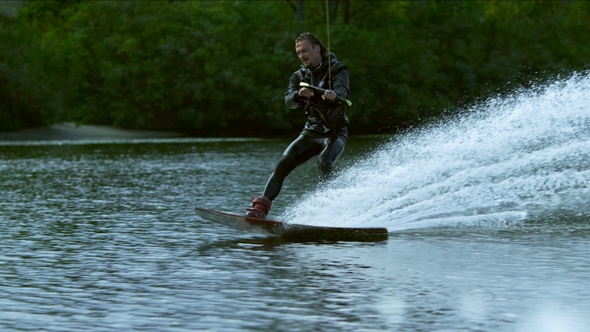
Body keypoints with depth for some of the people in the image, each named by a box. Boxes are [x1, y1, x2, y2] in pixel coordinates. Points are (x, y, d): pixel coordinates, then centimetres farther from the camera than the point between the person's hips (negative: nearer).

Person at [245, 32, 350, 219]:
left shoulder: (337, 70, -5)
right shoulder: (299, 76, 6)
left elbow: (343, 91, -27)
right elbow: (289, 102, -11)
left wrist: (334, 95, -52)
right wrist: (299, 94, -36)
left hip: (335, 133, -4)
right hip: (311, 133, 4)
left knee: (324, 163, -32)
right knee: (283, 165, -12)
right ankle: (260, 208, -13)